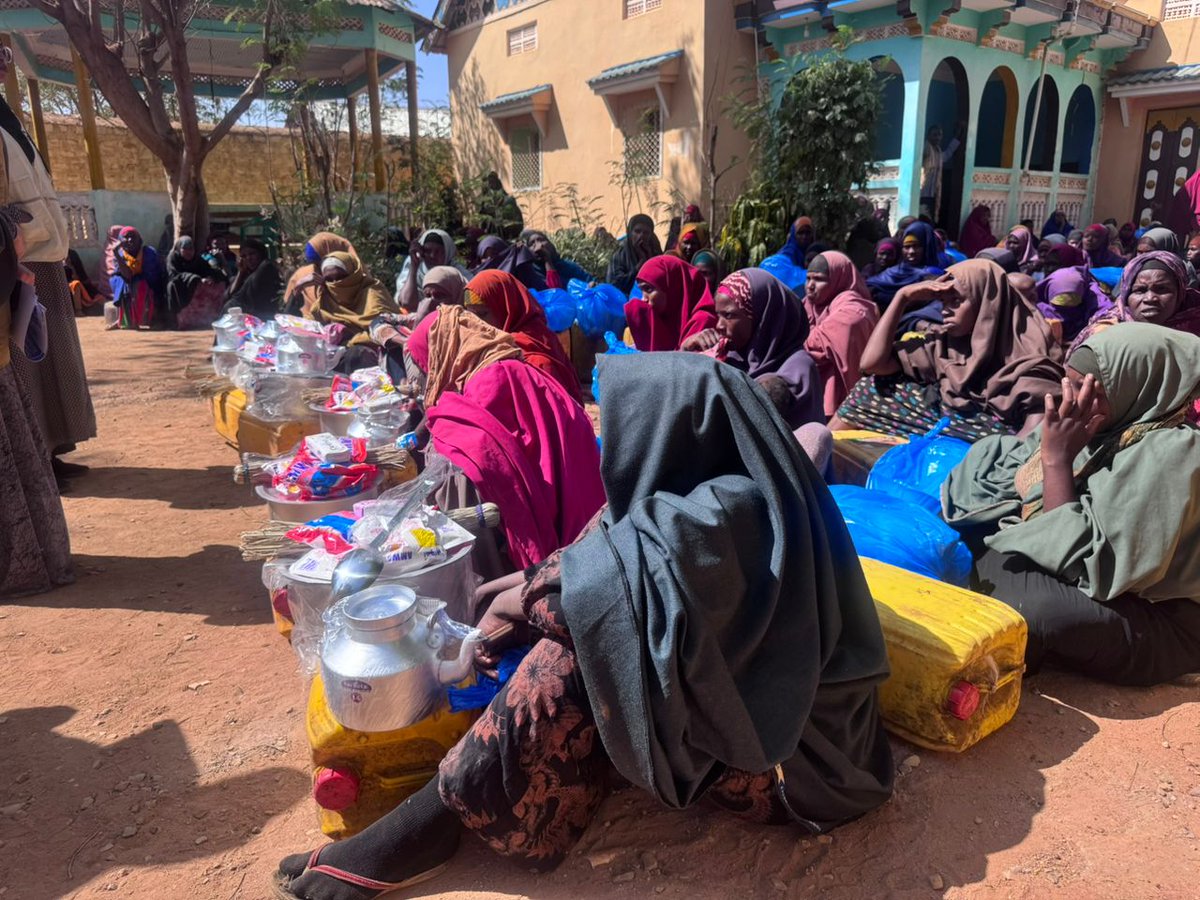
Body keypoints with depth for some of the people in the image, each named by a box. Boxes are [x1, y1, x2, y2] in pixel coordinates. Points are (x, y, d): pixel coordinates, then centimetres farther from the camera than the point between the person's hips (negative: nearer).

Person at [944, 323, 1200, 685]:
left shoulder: (1167, 455, -23)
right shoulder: (1110, 433, 1)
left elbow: (1083, 565, -28)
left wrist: (1058, 458, -26)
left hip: (1156, 622, -8)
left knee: (1030, 604, -35)